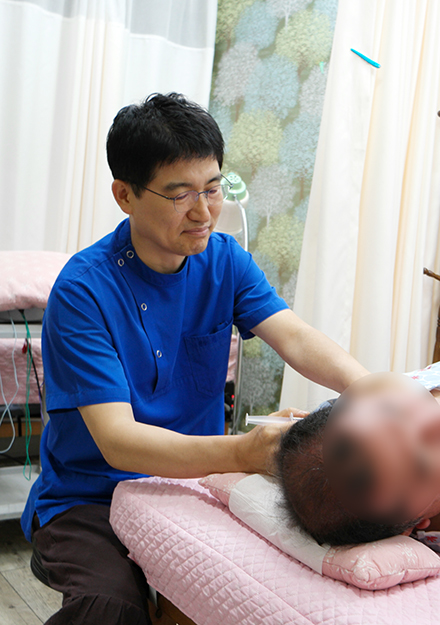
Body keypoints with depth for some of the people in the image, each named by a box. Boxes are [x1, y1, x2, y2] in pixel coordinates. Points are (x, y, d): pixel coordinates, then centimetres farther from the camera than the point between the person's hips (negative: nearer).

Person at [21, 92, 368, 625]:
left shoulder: (226, 261, 0)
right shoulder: (83, 290, -18)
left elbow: (296, 339, -15)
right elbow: (117, 440, -26)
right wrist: (241, 452, -42)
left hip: (193, 483, 5)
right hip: (88, 500, -4)